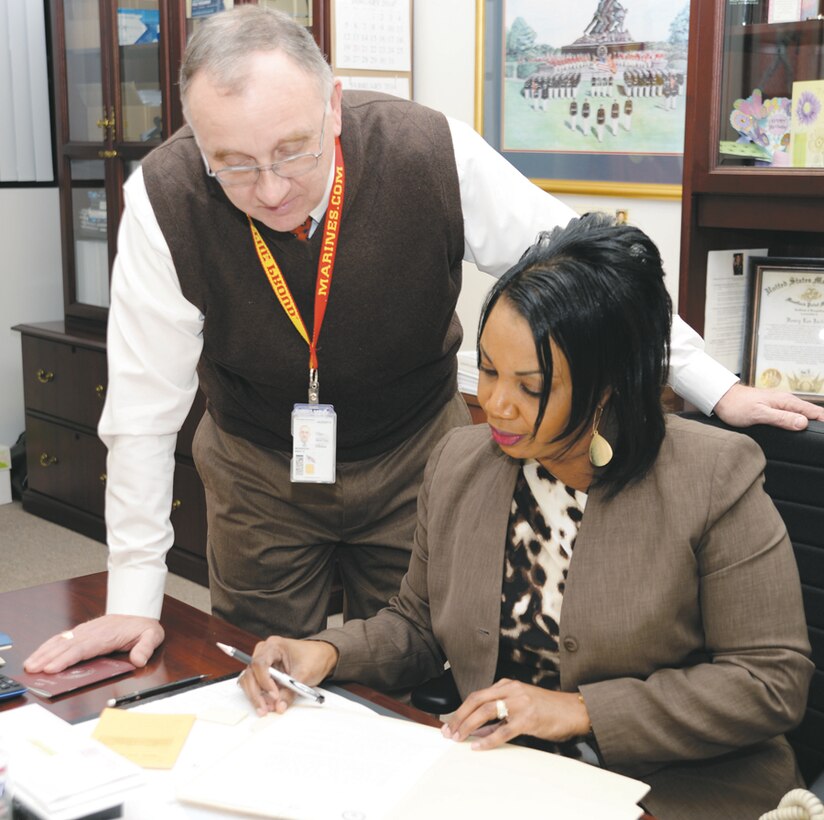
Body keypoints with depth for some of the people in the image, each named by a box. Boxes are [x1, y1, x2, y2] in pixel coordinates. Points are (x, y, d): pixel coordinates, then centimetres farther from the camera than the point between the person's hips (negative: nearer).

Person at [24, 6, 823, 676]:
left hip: (413, 456, 0)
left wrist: (717, 390, -11)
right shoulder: (163, 201, -25)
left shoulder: (435, 153, -25)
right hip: (258, 467, 0)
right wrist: (133, 599, -14)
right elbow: (143, 408, -17)